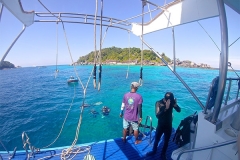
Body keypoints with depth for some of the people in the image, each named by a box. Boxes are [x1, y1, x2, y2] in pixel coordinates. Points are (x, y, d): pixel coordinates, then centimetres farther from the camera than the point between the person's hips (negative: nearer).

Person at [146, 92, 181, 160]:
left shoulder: (172, 102, -13)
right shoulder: (158, 103, -20)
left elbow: (179, 110, -22)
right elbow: (157, 115, -29)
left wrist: (175, 104, -40)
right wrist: (166, 108, -40)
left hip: (168, 126, 1)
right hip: (160, 125, -1)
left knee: (166, 141, 17)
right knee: (156, 140, 18)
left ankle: (163, 154, 42)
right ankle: (154, 151, 45)